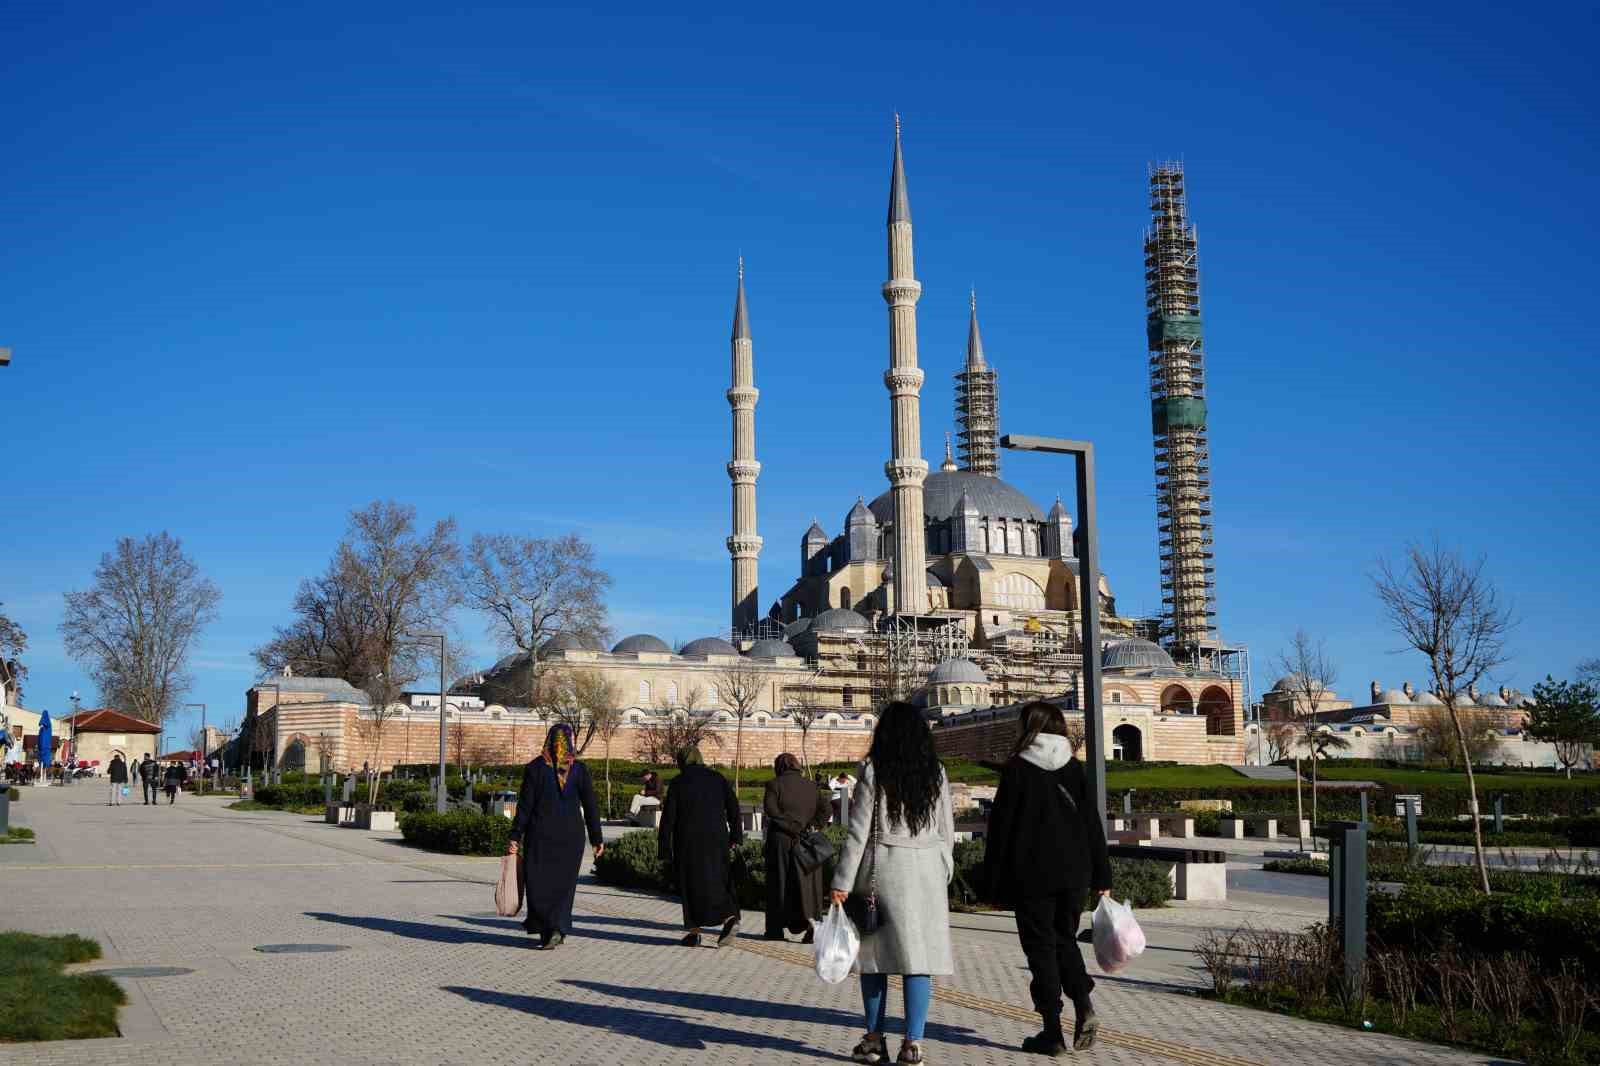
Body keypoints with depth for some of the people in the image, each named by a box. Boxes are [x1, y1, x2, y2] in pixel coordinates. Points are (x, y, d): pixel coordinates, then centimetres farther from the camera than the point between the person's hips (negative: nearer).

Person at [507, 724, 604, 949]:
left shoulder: (535, 767, -6)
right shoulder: (579, 769, -3)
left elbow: (524, 805, -7)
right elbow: (590, 807, -2)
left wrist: (515, 837, -3)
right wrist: (596, 839, 5)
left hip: (540, 834, -1)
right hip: (571, 835, 1)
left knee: (538, 881, 9)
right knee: (563, 882, 11)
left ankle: (548, 929, -1)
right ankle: (558, 930, 3)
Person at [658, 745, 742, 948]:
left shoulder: (677, 783, -2)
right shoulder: (717, 778, 6)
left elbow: (668, 819, -4)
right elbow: (733, 808, 0)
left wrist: (665, 852, 1)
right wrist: (735, 838, 2)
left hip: (688, 842, -2)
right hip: (716, 839, 3)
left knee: (690, 885, 9)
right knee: (715, 883, 8)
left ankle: (694, 932, 9)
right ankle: (730, 918, -15)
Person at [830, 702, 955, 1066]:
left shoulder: (873, 771, -5)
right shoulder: (935, 773, 5)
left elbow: (859, 831, -7)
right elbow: (946, 831, 9)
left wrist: (842, 881, -4)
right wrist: (944, 872, 21)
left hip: (883, 868, -2)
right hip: (927, 871, 3)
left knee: (875, 953, 8)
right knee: (919, 954, 3)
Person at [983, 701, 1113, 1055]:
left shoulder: (1017, 769, -7)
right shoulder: (1075, 769, 4)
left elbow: (1001, 827, -7)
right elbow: (1093, 824, 6)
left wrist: (994, 882, -1)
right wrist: (1101, 877, 11)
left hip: (1031, 876, -4)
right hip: (1073, 873, 4)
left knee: (1041, 948, 5)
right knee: (1065, 939, 19)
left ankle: (1053, 1031, 6)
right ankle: (1084, 1008, 0)